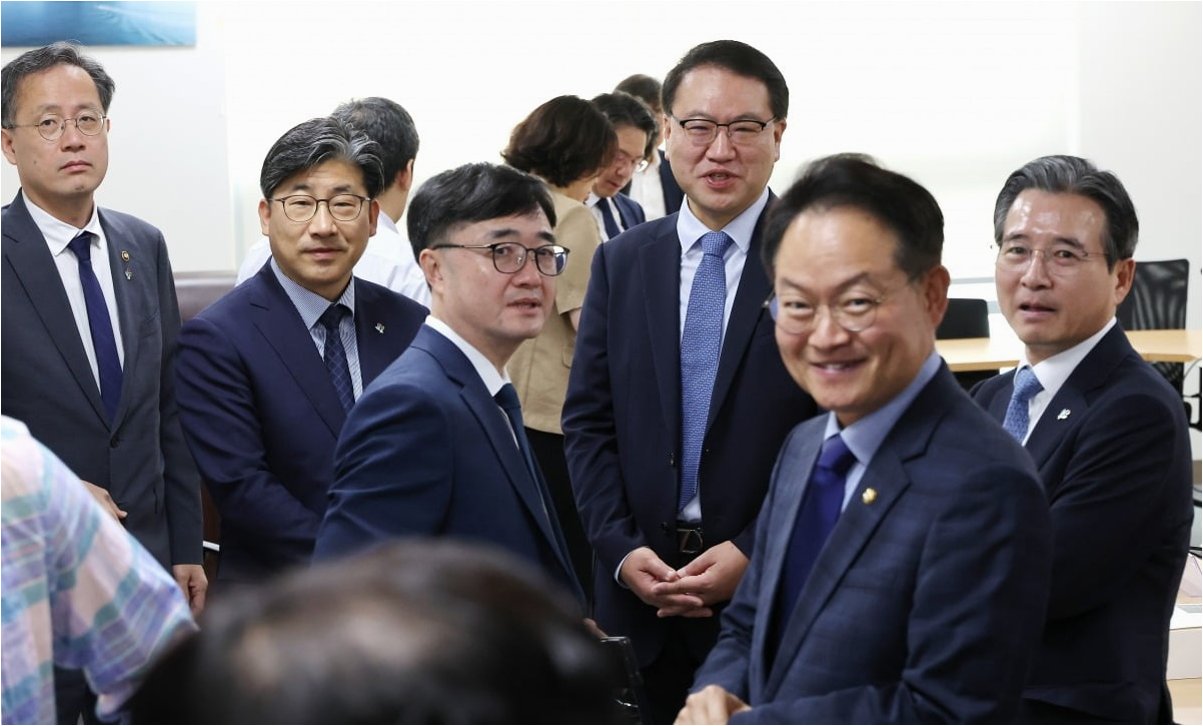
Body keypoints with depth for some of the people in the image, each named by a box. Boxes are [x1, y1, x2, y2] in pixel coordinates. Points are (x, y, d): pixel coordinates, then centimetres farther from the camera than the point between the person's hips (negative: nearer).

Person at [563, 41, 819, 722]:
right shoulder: (620, 262, 8)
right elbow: (589, 420, 8)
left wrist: (754, 553, -14)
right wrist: (621, 548, -5)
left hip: (777, 587, -3)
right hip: (641, 585, 3)